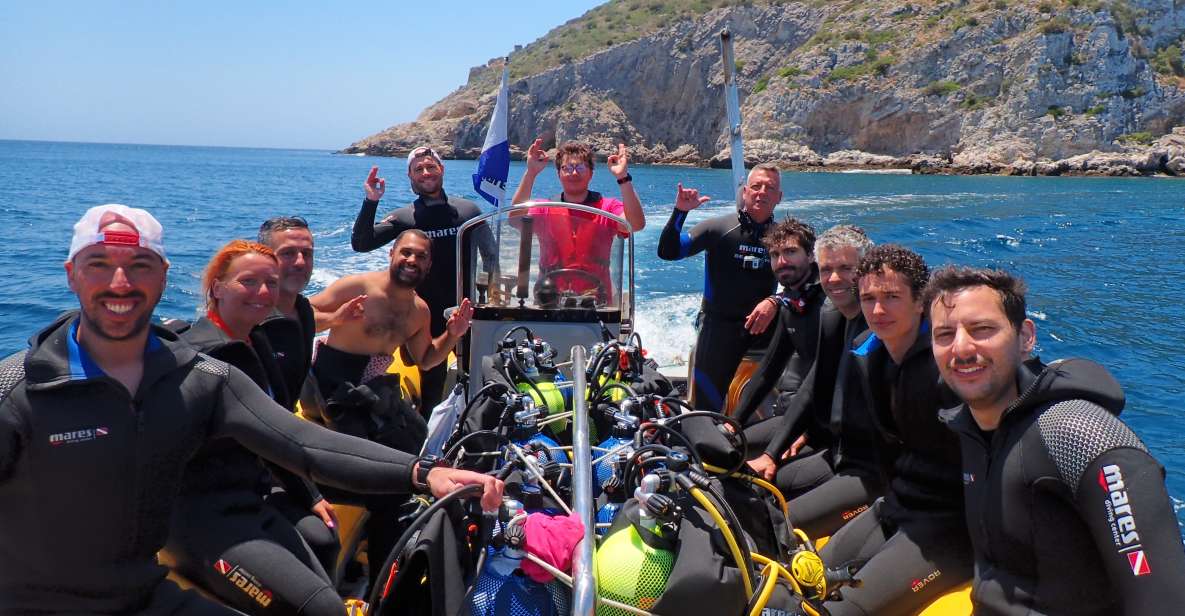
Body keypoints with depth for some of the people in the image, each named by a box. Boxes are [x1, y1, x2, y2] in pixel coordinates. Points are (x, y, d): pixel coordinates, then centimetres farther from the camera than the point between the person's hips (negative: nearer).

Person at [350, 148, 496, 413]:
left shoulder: (469, 210, 3)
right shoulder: (403, 218, 0)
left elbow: (491, 257, 10)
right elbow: (360, 244, -7)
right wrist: (371, 202, -16)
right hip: (428, 315, -1)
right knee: (431, 381, 7)